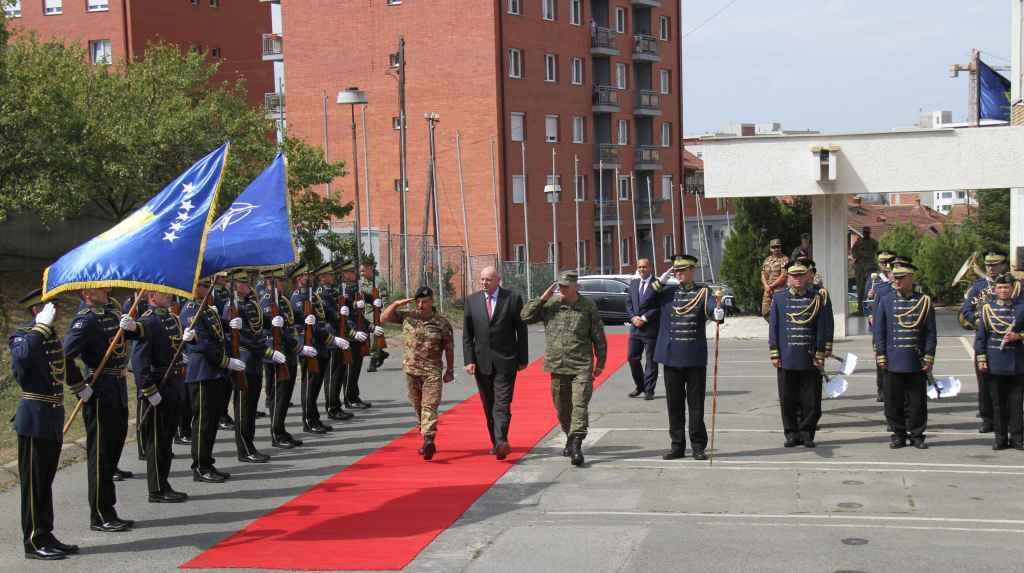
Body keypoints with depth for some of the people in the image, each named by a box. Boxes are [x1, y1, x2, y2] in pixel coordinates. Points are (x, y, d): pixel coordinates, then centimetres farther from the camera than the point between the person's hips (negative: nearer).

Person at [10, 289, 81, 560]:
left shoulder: (53, 337, 13)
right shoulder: (23, 336, -11)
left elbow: (66, 367, 29)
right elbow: (22, 356, -36)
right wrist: (42, 326, -30)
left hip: (54, 420, 8)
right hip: (34, 420, -8)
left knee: (46, 480, 13)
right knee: (34, 481, -1)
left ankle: (46, 536, 20)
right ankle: (34, 541, 5)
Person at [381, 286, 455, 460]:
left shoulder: (442, 322, -3)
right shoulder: (407, 317, 5)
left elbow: (449, 348, 3)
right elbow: (384, 318, 9)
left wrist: (450, 370, 5)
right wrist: (396, 304, -4)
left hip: (433, 371, -4)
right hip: (411, 369, 4)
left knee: (429, 406, -15)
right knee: (418, 407, 11)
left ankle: (429, 440, -26)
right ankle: (428, 442, 23)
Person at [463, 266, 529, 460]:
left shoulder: (513, 298, -2)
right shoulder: (472, 300, 5)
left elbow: (521, 331, 1)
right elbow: (467, 334, 5)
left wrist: (523, 359, 0)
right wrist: (469, 360, -3)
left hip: (505, 361, -3)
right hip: (481, 361, 3)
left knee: (502, 404, -13)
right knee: (488, 405, 10)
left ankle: (501, 442, -22)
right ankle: (495, 442, 20)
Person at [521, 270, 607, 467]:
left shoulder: (588, 306, 0)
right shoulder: (549, 305, 4)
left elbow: (598, 336, 5)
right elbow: (526, 316, -1)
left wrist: (600, 362, 6)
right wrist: (543, 298, -7)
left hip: (582, 366, -3)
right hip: (557, 366, 3)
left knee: (580, 405, -13)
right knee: (562, 407, 13)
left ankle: (576, 445, -16)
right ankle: (570, 438, 33)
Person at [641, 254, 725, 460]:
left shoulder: (703, 292, 2)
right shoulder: (667, 292, 9)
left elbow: (713, 308, -16)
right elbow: (644, 305, 0)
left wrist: (719, 313, -40)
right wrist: (659, 281, -3)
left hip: (695, 358, -2)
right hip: (671, 357, 3)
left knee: (696, 403, 3)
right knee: (674, 404, 9)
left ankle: (698, 446, 11)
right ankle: (677, 445, 18)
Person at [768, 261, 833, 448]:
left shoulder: (817, 299, 5)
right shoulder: (779, 298, 7)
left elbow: (823, 328, 3)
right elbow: (773, 327, 6)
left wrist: (820, 354, -2)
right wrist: (774, 354, -1)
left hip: (810, 360, 0)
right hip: (786, 359, 0)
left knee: (811, 400, 2)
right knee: (788, 400, 4)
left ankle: (806, 432, 15)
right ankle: (792, 434, 15)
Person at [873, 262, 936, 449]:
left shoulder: (924, 302, 3)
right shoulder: (886, 302, 5)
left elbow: (930, 332, 2)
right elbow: (879, 331, 6)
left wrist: (929, 357, -4)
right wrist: (881, 356, -1)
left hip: (916, 362, -1)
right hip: (893, 361, 1)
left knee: (917, 401, 3)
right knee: (894, 401, 4)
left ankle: (917, 435, 14)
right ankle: (899, 434, 15)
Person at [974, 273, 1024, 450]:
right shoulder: (987, 308, 4)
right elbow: (980, 335, 4)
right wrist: (981, 357, -3)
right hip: (995, 363, 1)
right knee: (998, 402, 6)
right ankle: (1000, 437, 13)